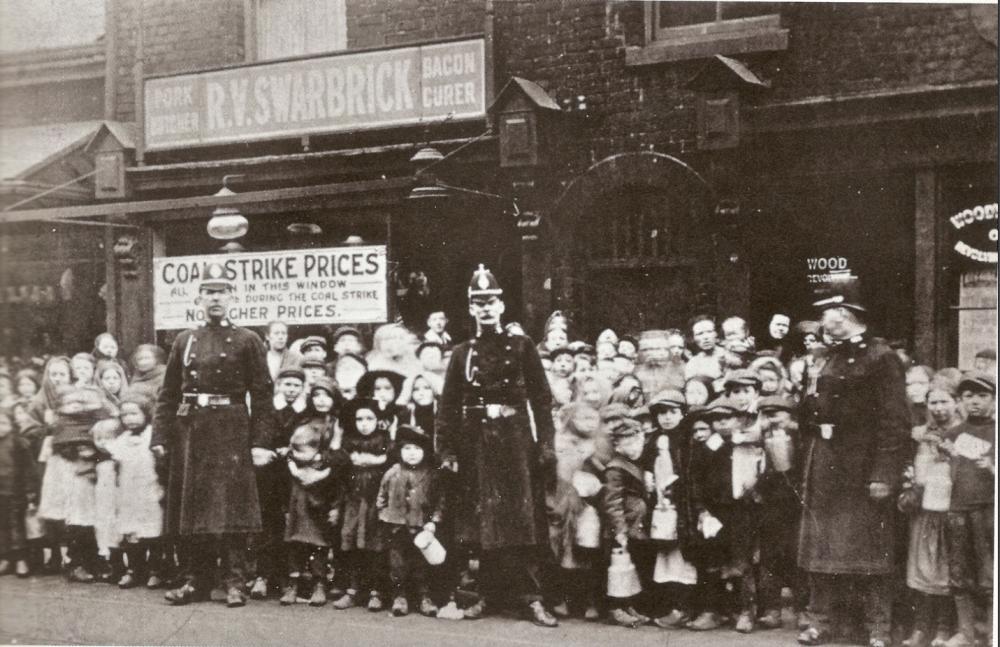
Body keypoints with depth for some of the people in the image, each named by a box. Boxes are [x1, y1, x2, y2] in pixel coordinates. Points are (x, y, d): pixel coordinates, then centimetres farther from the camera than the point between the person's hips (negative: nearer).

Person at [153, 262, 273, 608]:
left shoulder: (247, 341, 2)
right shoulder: (184, 340, 12)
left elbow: (261, 394, -1)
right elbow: (168, 394, 12)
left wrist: (260, 443, -8)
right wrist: (160, 437, 3)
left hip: (231, 433, -4)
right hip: (189, 430, 4)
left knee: (230, 508, -5)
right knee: (189, 507, 6)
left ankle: (235, 583, 2)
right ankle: (194, 580, 16)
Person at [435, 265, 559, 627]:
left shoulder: (521, 347, 4)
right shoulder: (462, 354, 10)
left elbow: (541, 398, 1)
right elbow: (448, 406, 8)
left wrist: (545, 444, -6)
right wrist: (447, 451, 1)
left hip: (516, 442, -2)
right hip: (476, 446, 2)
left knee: (523, 520, -4)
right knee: (485, 525, 6)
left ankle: (533, 599, -2)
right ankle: (489, 594, 14)